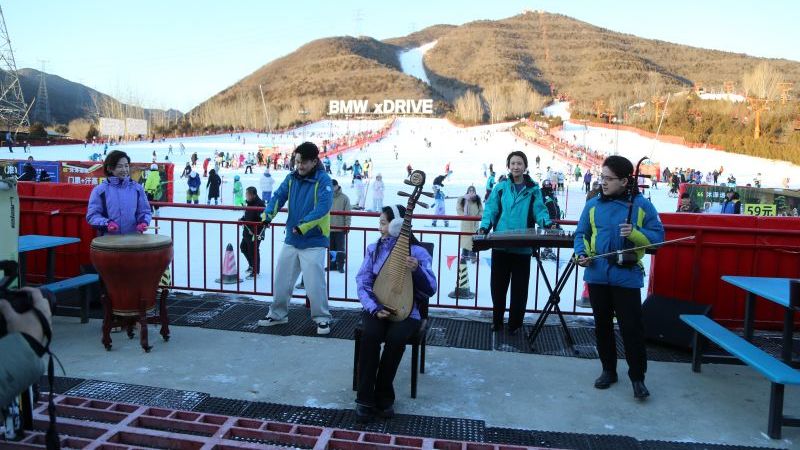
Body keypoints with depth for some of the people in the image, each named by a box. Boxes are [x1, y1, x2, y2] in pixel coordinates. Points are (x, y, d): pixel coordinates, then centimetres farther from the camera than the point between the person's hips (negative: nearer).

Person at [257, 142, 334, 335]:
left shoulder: (323, 180, -13)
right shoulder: (292, 178, 5)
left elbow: (323, 207, -24)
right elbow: (278, 196, -2)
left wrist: (303, 226, -32)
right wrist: (268, 215, -20)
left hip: (314, 241, -6)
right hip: (291, 240, 6)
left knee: (314, 283, -5)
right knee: (281, 279, 14)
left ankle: (322, 318, 13)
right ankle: (278, 314, 31)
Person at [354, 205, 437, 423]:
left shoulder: (418, 252, -3)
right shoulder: (373, 249, 7)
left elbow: (430, 290, -9)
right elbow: (362, 283, 1)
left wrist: (417, 270, -28)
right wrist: (374, 308, -16)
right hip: (377, 308, 2)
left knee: (395, 338, -33)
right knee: (370, 334, -30)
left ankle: (383, 396, -13)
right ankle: (365, 399, -19)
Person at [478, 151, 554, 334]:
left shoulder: (533, 190, 6)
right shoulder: (500, 188, 6)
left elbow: (540, 211, -2)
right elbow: (491, 210, 0)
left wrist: (547, 224, -22)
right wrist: (484, 227, -16)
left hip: (523, 248, 0)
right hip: (500, 245, 1)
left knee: (519, 287, 6)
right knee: (498, 284, 9)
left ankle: (515, 324, 21)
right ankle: (497, 321, 26)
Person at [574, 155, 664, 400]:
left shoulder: (641, 205, -4)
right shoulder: (593, 204, 3)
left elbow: (658, 236, -3)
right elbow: (581, 234, 10)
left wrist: (634, 233, -20)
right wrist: (581, 253, -8)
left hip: (627, 277, -3)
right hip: (597, 275, 3)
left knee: (632, 328, 0)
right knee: (602, 325, 13)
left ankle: (637, 377, 16)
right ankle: (608, 370, 30)